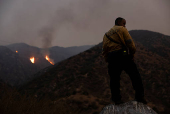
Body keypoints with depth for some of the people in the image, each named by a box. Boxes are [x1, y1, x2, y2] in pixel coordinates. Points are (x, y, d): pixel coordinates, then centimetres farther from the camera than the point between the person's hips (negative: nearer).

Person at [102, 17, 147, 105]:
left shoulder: (106, 34, 22)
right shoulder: (122, 29, 4)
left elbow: (104, 50, 16)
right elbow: (130, 44, -6)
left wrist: (108, 61, 18)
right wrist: (132, 54, 6)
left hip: (111, 58, 5)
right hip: (123, 55, -5)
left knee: (114, 79, 9)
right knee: (135, 75, 2)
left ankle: (116, 100, 11)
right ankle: (139, 97, 0)